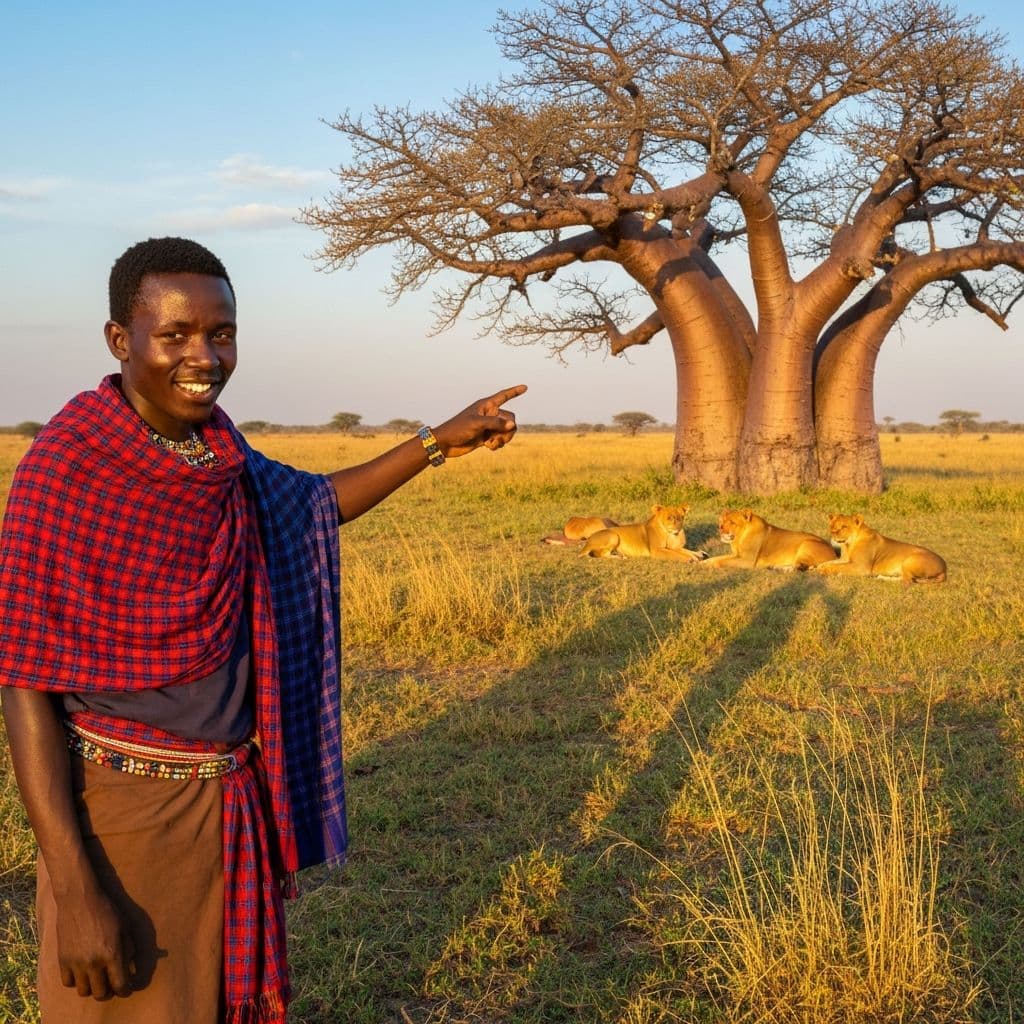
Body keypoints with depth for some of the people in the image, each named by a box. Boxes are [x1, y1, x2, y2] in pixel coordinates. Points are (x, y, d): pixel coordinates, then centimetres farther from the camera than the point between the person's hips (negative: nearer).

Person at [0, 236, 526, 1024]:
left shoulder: (213, 453, 1)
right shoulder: (67, 468, -18)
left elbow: (313, 503, 22)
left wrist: (437, 443, 15)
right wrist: (75, 891, -21)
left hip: (236, 800, 7)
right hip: (128, 805, -7)